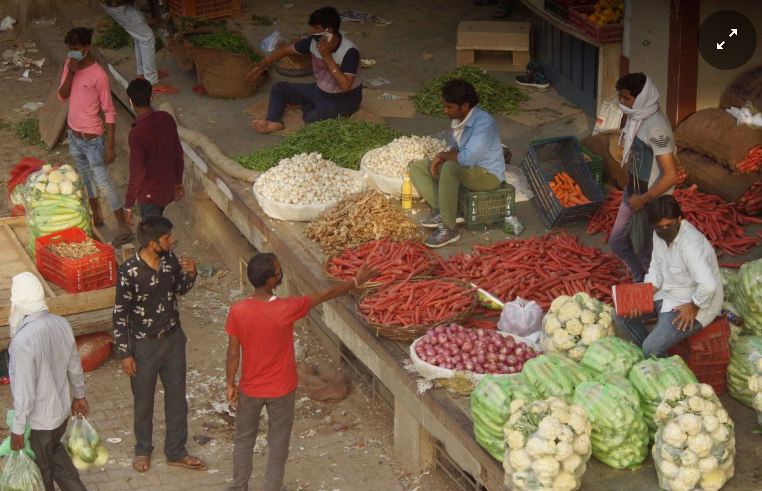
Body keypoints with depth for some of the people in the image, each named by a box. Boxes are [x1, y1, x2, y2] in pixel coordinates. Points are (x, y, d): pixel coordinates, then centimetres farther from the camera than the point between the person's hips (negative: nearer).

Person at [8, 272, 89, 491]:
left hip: (37, 420, -6)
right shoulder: (61, 324, -10)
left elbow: (24, 390, -26)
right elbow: (74, 366, 4)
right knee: (54, 451, 32)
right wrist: (79, 395, 21)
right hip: (61, 410, 6)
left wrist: (17, 429, -14)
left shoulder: (22, 340, -31)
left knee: (40, 473, 16)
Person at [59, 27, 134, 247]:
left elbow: (109, 111, -18)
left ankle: (124, 227, 3)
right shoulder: (70, 64, -3)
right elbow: (62, 97, -4)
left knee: (103, 182, -4)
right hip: (74, 133, 8)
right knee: (85, 176, 22)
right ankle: (96, 216, 40)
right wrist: (70, 73, -22)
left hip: (91, 138, -8)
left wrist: (110, 146, -19)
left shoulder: (99, 75, -23)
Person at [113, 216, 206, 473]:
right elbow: (120, 314, -16)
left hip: (173, 339, 5)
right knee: (144, 401, 15)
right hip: (144, 345, -5)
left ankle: (176, 452, 33)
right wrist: (125, 353, -12)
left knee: (177, 397, 16)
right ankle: (143, 449, 38)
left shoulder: (170, 259, -9)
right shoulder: (129, 271, -25)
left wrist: (190, 273, -13)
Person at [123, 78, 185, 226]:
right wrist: (178, 181, 20)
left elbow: (137, 173, -23)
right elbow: (178, 154, 5)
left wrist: (128, 205, -13)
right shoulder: (167, 119, -7)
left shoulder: (137, 132, -27)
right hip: (168, 189, 7)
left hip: (149, 194, -7)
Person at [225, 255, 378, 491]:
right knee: (278, 444, 17)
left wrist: (230, 385, 6)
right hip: (281, 391, -2)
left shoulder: (238, 310, -20)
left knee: (244, 439, 24)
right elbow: (326, 294, -12)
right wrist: (355, 281, 2)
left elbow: (233, 353, -9)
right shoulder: (286, 309, -27)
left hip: (250, 389, 3)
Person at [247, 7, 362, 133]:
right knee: (279, 88, 0)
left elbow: (345, 86, -37)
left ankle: (308, 106, -3)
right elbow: (285, 49, 2)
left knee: (312, 119, -35)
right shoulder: (315, 41, -9)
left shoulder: (349, 51, -29)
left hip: (343, 101, -7)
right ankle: (274, 122, -20)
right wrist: (264, 63, -13)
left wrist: (327, 56, -36)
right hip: (320, 91, 7)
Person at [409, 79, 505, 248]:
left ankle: (449, 229, -30)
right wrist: (442, 158, -6)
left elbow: (466, 158, -32)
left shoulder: (483, 123, -26)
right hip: (466, 170, 9)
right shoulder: (459, 119, 2)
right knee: (417, 168, 1)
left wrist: (443, 156, -14)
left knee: (450, 167, -38)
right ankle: (442, 212, -14)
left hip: (488, 175, -9)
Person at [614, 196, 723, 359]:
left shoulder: (690, 244, -33)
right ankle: (649, 357, 20)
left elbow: (708, 285, -40)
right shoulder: (660, 235, -4)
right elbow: (656, 270, 10)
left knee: (652, 348, -22)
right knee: (621, 316, 6)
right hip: (667, 294, 9)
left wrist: (693, 307, -23)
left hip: (696, 303, -9)